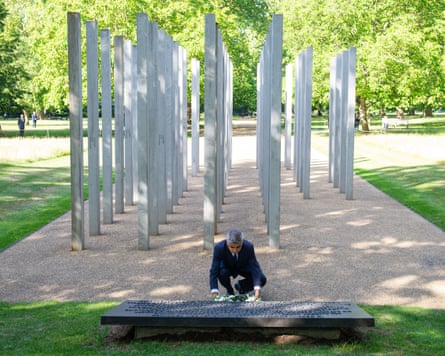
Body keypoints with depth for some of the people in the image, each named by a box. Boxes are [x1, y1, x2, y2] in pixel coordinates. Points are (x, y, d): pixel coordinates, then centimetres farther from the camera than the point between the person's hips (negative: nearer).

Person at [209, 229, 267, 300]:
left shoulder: (249, 247, -32)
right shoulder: (219, 248, -34)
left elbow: (254, 267, -33)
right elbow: (214, 271, -33)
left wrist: (257, 288, -47)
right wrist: (214, 291, -45)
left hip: (244, 267, 1)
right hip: (227, 267, 0)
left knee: (262, 279, -22)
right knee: (221, 273, -35)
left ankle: (240, 285, 8)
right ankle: (229, 290, 0)